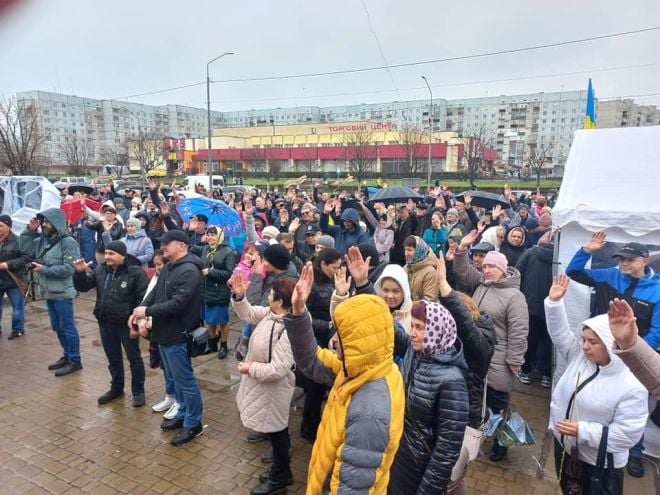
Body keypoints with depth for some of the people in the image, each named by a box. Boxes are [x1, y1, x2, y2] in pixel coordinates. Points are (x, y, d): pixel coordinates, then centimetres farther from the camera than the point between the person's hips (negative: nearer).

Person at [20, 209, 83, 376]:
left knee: (67, 327, 1)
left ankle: (75, 360, 11)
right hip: (48, 292, 8)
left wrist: (44, 269, -15)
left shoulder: (68, 242, -15)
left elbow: (68, 268, -20)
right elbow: (24, 248, 11)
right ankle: (67, 356, 31)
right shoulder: (42, 240, 7)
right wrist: (29, 230, 1)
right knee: (57, 327, 17)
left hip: (62, 293, -8)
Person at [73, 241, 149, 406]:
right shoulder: (100, 270, 4)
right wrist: (80, 272, -11)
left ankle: (138, 391, 21)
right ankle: (116, 388, 36)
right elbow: (82, 287, 9)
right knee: (113, 358, 19)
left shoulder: (135, 273, -15)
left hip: (126, 324, -6)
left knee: (134, 358, 8)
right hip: (105, 323, 6)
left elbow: (143, 299, -16)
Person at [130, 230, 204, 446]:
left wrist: (147, 311, -21)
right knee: (175, 378, 21)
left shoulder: (189, 271, -21)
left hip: (177, 335, -10)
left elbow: (177, 304, -27)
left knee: (185, 380, 2)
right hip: (165, 331, 10)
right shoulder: (168, 267, 10)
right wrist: (140, 309, -6)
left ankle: (193, 424, 16)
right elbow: (155, 292, 12)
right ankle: (183, 414, 37)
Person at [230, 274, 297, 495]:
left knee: (276, 431, 12)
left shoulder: (288, 332, -35)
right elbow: (249, 314, 8)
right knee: (276, 430, 25)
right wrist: (239, 296, -9)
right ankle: (281, 470, 45)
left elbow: (278, 369, -34)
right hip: (264, 385, 9)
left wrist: (250, 369, -21)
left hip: (273, 389, -9)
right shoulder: (271, 313, -7)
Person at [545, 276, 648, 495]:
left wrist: (582, 430, -27)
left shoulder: (631, 387, -25)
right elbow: (560, 331, -8)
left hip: (599, 463, -6)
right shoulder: (580, 355, -8)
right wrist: (554, 301, -23)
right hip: (564, 446, 6)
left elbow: (627, 434, -25)